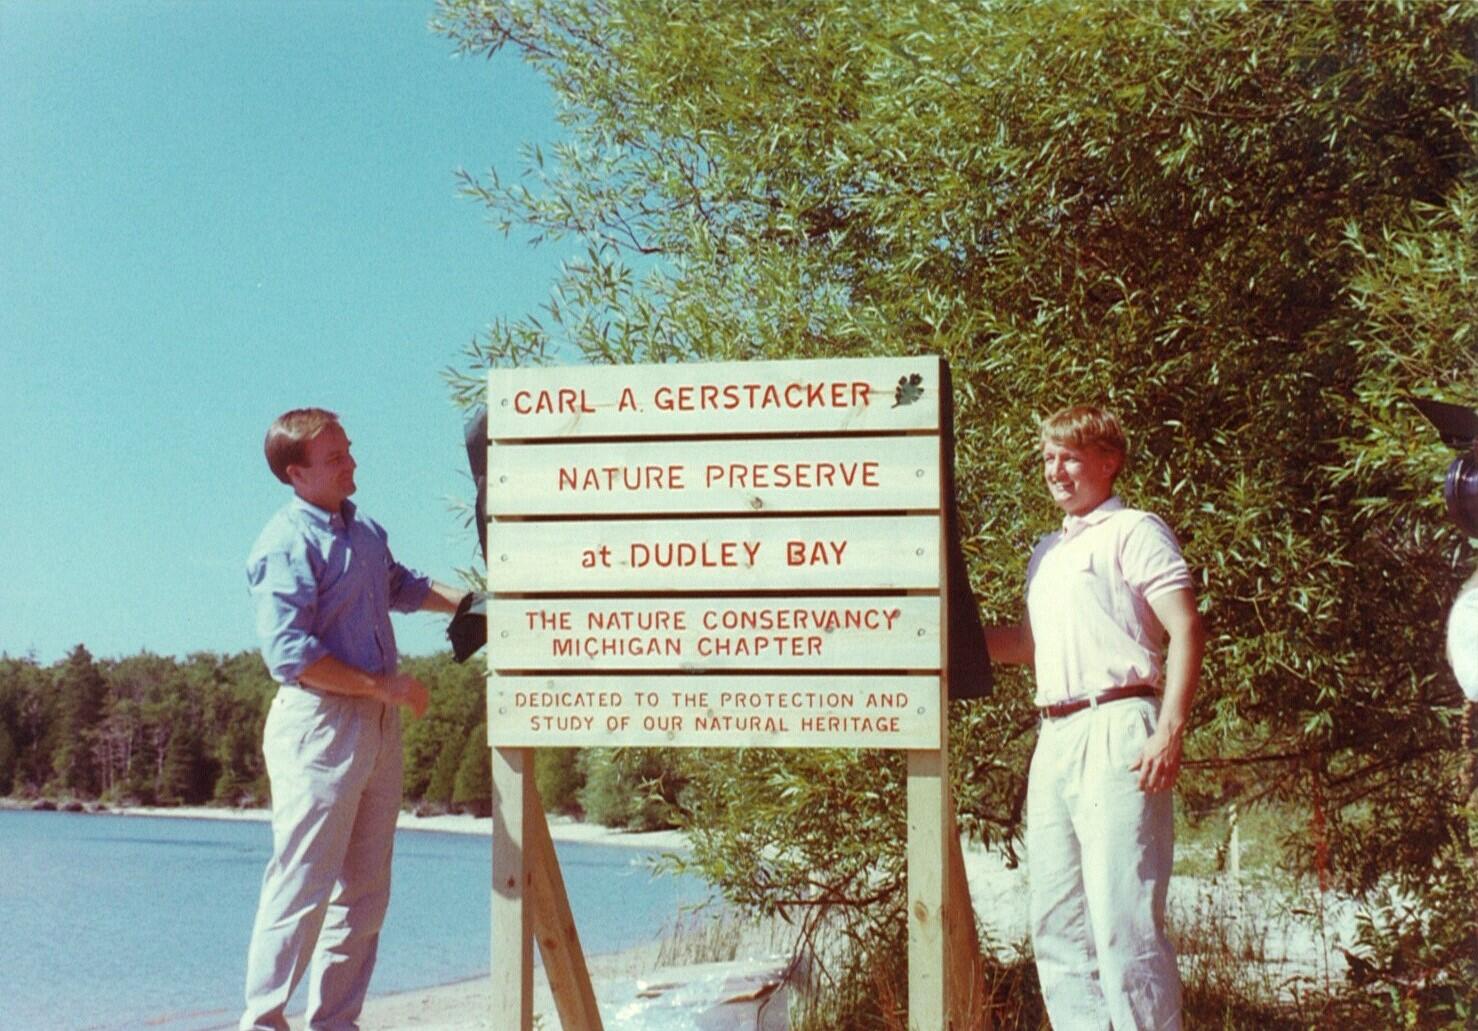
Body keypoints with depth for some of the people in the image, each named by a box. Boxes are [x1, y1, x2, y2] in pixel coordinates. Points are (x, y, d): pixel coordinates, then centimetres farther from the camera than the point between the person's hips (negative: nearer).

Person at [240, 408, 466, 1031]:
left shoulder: (364, 530, 15)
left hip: (379, 725, 9)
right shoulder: (286, 545, -12)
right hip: (319, 727, -9)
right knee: (303, 887, -8)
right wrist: (384, 685, -17)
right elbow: (291, 655, -20)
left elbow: (401, 586, 36)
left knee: (364, 892, 11)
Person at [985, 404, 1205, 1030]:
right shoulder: (1047, 552, 23)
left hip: (1115, 729, -8)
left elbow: (1187, 632, -8)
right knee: (1056, 924, 8)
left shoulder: (1133, 532, 1)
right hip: (1055, 739, 8)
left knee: (1122, 919, -13)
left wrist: (1170, 731, -19)